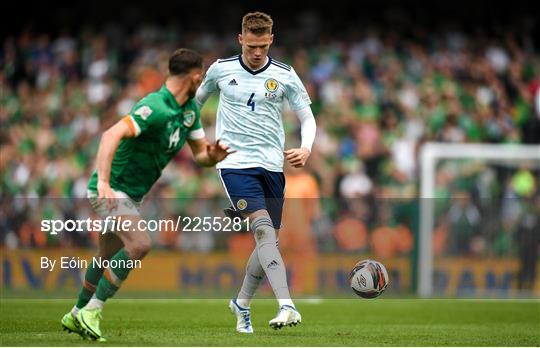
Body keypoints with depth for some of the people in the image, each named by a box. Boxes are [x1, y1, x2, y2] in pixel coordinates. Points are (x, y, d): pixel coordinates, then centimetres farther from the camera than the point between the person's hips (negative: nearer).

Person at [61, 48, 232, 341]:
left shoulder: (190, 109, 4)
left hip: (133, 194, 10)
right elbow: (111, 135, -38)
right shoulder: (155, 108, -26)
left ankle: (76, 316, 36)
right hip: (112, 190, -10)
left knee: (109, 257, 19)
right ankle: (92, 310, -19)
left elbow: (200, 154, 11)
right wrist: (103, 181, -48)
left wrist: (213, 156, -14)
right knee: (139, 244, -27)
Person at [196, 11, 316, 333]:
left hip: (272, 164, 3)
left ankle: (242, 303, 29)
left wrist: (306, 149, -13)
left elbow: (307, 117, 5)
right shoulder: (221, 69, 3)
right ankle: (287, 306, -32)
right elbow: (197, 100, 22)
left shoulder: (285, 75, 3)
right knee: (263, 229, -20)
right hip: (235, 162, -3)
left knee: (269, 239, 6)